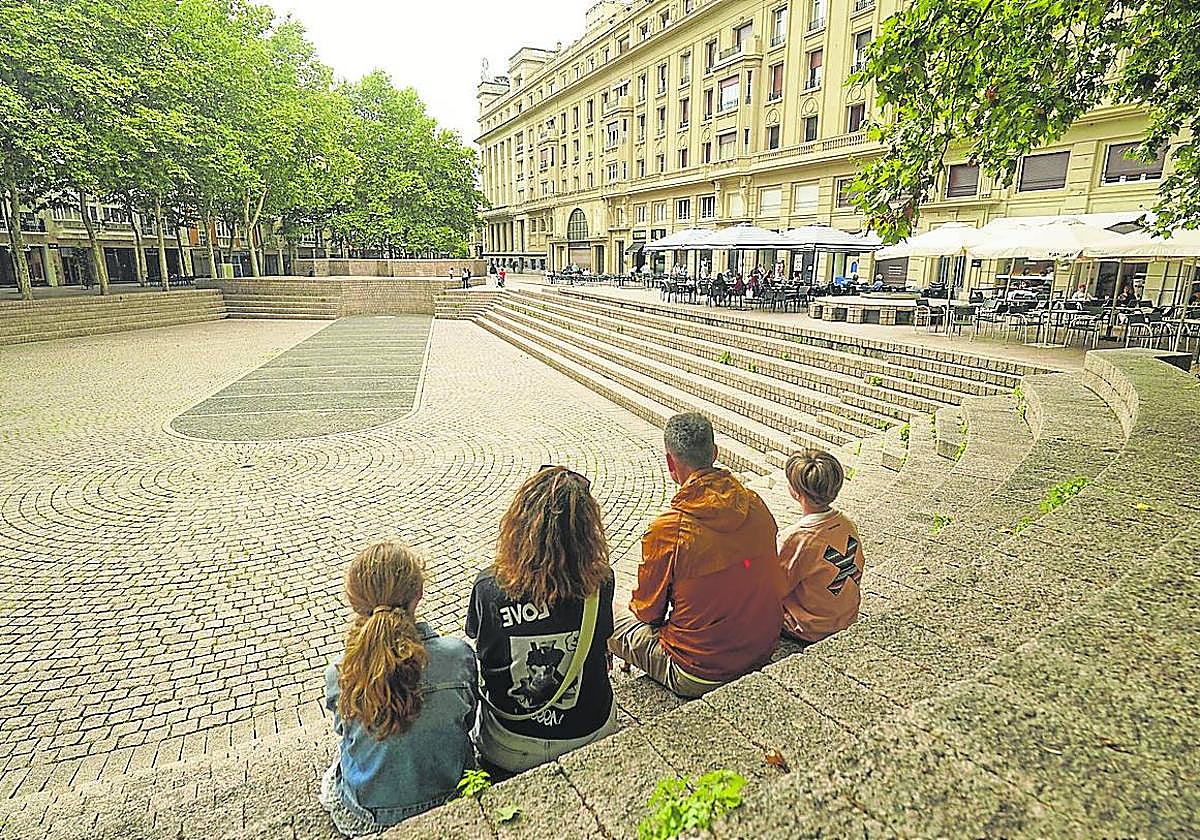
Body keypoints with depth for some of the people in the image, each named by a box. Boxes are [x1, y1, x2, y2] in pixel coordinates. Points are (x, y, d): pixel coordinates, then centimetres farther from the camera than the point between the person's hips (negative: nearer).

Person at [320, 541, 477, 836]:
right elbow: (467, 721, -7)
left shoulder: (339, 675, -25)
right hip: (448, 798, 1)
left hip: (364, 819, 0)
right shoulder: (458, 656, -26)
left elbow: (343, 728, -3)